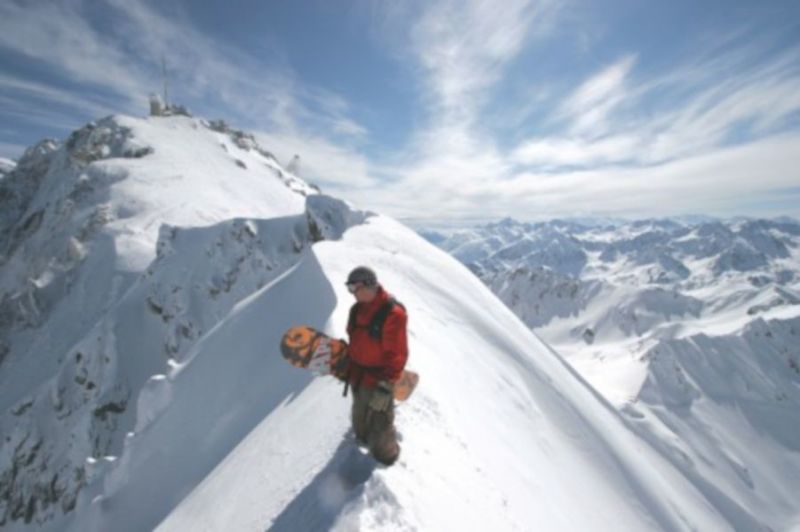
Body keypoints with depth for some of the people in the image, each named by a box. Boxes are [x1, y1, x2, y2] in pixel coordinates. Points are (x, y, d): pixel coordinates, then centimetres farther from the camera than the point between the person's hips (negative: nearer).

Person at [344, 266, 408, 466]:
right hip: (357, 377, 7)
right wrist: (349, 369, 17)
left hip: (378, 381, -7)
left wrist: (385, 387, -21)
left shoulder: (393, 313, -25)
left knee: (379, 427, 10)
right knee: (360, 420, 27)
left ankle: (384, 459, 36)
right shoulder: (357, 309, -1)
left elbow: (397, 355, -22)